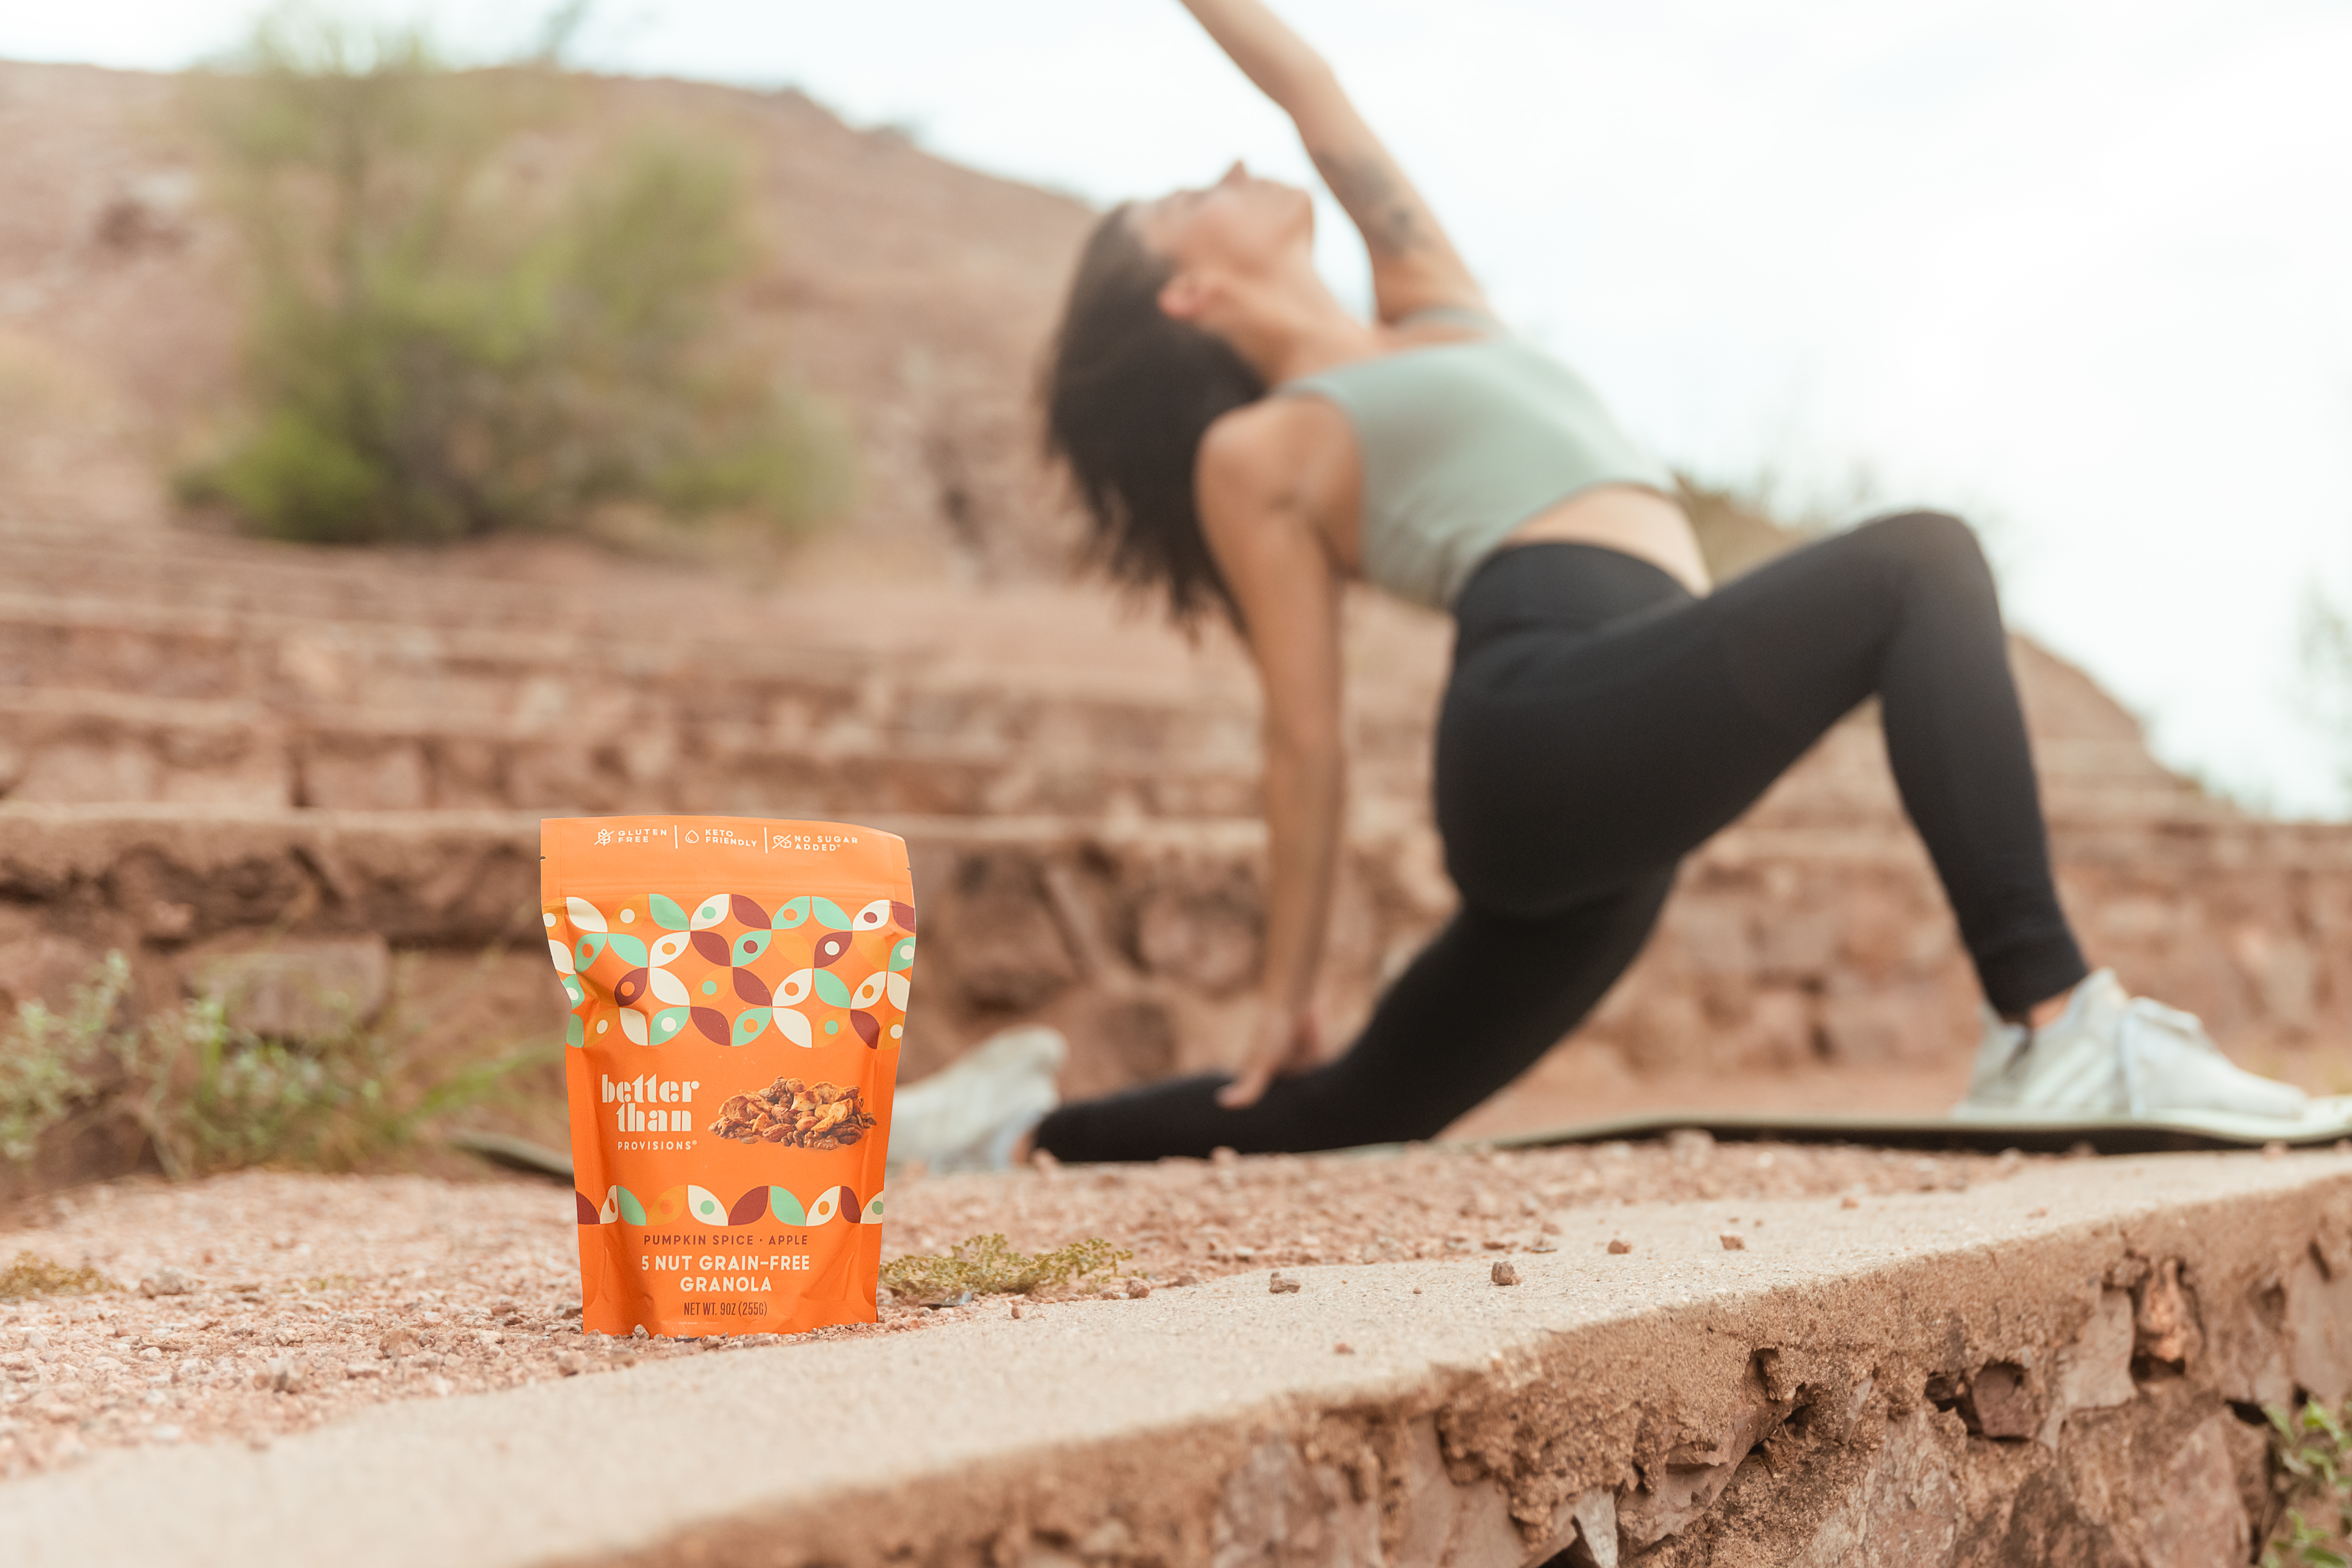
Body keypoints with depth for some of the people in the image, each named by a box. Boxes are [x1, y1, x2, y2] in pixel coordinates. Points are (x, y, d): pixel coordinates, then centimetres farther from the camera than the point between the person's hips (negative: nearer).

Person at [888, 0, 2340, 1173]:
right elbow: (1309, 733, 6)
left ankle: (1032, 1122, 29)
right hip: (1550, 726, -8)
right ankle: (2059, 1030, -34)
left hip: (1606, 799, 8)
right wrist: (1287, 994, 7)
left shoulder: (1434, 313, 29)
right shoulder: (1256, 454, 9)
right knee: (1918, 565, -21)